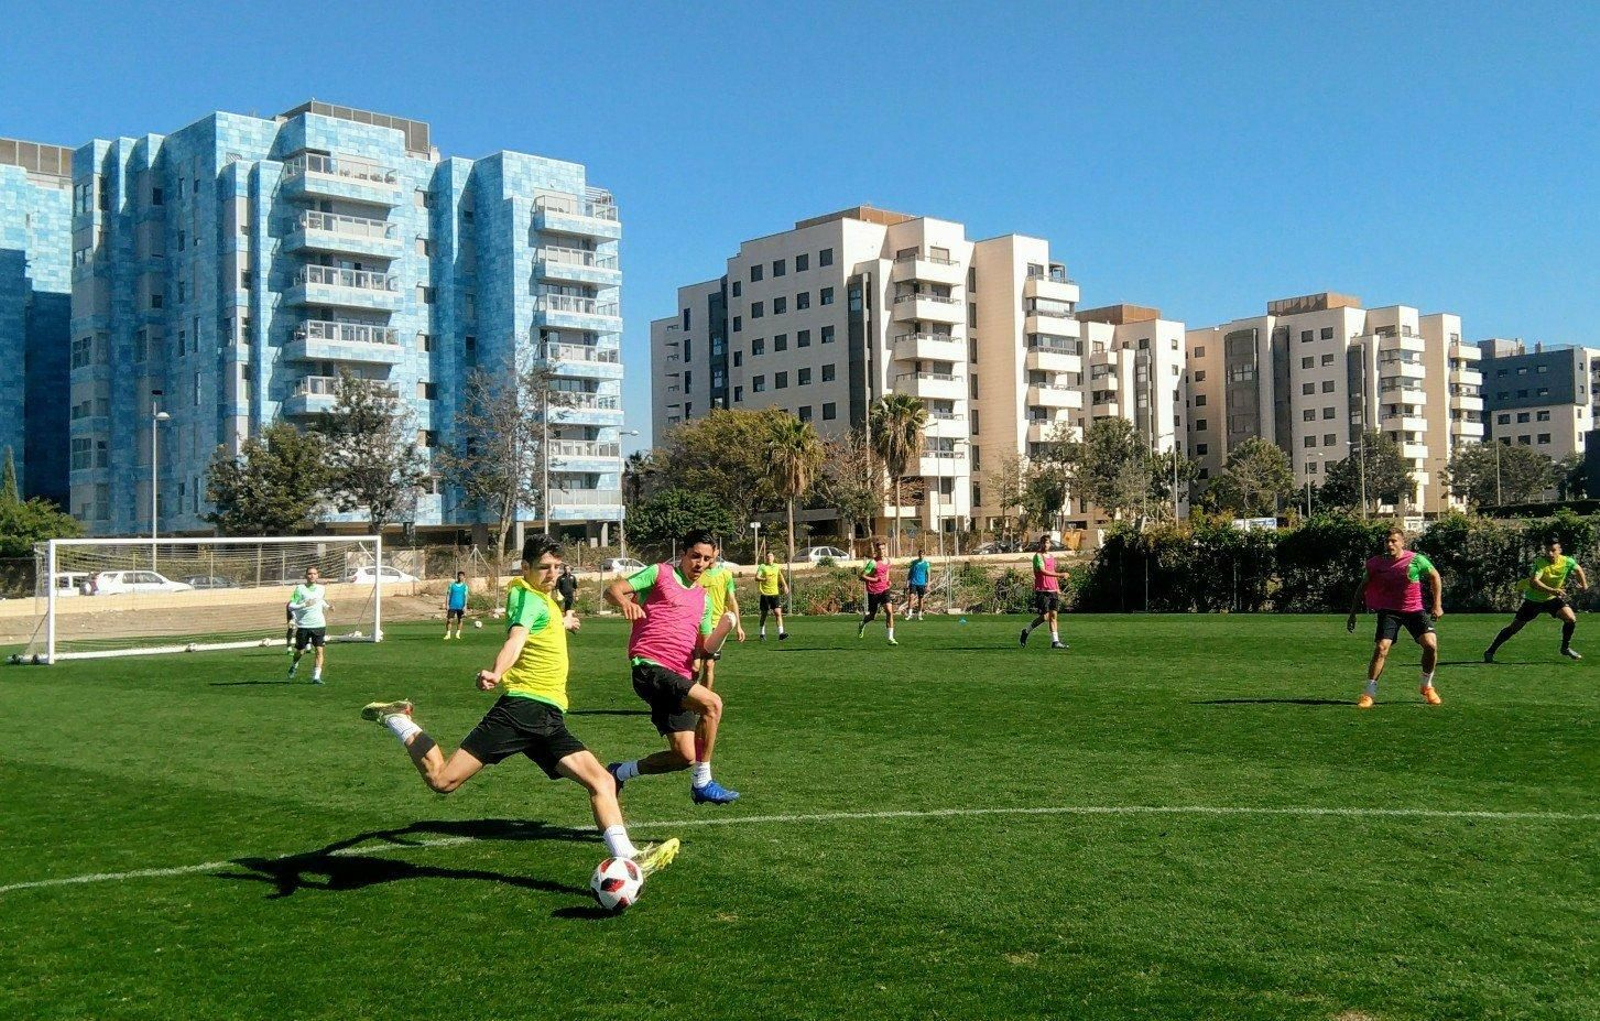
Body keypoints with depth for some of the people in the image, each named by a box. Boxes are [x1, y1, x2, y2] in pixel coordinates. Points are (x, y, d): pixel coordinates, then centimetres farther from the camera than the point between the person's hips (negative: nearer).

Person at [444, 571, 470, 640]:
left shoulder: (465, 586, 3)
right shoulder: (452, 585, 4)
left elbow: (465, 596, -1)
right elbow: (448, 595, 5)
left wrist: (465, 606, -11)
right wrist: (447, 604, -2)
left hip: (460, 606, 0)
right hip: (452, 605, 0)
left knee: (460, 620, 3)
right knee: (449, 620, -5)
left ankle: (458, 634, 13)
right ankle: (448, 634, 2)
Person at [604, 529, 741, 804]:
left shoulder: (704, 599, 22)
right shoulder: (660, 573, 3)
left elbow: (705, 648, 19)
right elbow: (612, 589, -2)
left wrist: (724, 629, -1)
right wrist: (624, 601, -26)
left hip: (679, 678, 8)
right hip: (650, 667, -8)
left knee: (685, 757, 3)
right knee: (712, 703, -26)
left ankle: (620, 772, 25)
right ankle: (702, 783, -14)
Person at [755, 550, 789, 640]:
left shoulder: (777, 566, 9)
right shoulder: (762, 566, -2)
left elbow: (780, 576, 27)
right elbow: (756, 577, -13)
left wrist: (785, 585, 21)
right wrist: (763, 579, -32)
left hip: (775, 593, 2)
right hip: (765, 593, -2)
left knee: (778, 612, -10)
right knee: (764, 614, 6)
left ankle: (781, 634, -13)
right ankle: (762, 634, 20)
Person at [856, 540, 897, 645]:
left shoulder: (887, 560, 3)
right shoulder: (873, 563, -16)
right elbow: (862, 577, -18)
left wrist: (887, 581, 10)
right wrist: (876, 579, -23)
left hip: (884, 590, 4)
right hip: (873, 592, -4)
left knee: (889, 611, -15)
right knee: (871, 615, 9)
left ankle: (891, 638, -14)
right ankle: (862, 624, 46)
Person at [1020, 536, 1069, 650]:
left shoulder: (1052, 556, 17)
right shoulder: (1038, 556, -7)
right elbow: (1043, 571, -19)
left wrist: (1057, 588, 21)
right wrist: (1060, 574, -22)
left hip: (1052, 590, 7)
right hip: (1042, 591, -7)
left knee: (1053, 615, 1)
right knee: (1044, 617, -8)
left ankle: (1055, 641, 0)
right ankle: (1026, 631, 12)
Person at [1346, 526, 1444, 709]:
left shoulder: (1415, 560, -10)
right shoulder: (1375, 564, -5)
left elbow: (1434, 576, 7)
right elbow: (1362, 587, 9)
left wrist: (1437, 604, 1)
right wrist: (1353, 614, 7)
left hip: (1414, 610, 0)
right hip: (1388, 611, 0)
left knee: (1431, 644, -13)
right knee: (1381, 648, -14)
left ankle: (1427, 687, 13)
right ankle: (1369, 694, -5)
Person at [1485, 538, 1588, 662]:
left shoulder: (1567, 562, -14)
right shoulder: (1540, 563, -28)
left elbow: (1578, 569, 11)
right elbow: (1533, 582, -42)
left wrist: (1584, 584, 3)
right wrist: (1552, 590, -51)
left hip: (1552, 598, 4)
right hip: (1533, 599, -4)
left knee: (1571, 619, -15)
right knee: (1515, 626, -3)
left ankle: (1565, 648, 9)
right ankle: (1490, 652, 5)